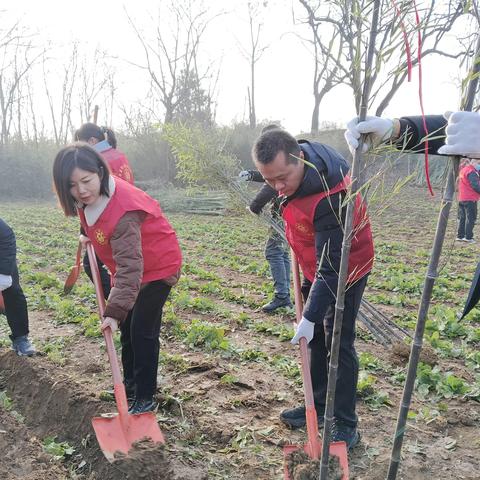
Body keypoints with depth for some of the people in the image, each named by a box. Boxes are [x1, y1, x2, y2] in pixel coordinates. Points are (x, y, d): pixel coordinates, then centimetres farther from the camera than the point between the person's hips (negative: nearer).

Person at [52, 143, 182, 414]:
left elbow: (130, 265, -41)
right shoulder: (88, 198, -11)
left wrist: (115, 311, -45)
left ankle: (145, 399, 5)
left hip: (157, 267, -9)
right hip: (130, 265, 9)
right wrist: (89, 235, 13)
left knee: (142, 331, -8)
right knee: (127, 328, 16)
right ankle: (131, 384, 33)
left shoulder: (123, 212, -37)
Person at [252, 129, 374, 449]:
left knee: (338, 344, -2)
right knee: (316, 339, 15)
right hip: (316, 267, 9)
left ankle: (345, 426, 13)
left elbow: (331, 267, -33)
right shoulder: (302, 151, -13)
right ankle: (319, 407, 30)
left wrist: (310, 317, -32)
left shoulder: (329, 199, -38)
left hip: (346, 271, -8)